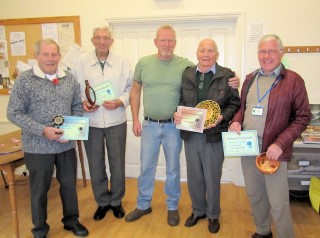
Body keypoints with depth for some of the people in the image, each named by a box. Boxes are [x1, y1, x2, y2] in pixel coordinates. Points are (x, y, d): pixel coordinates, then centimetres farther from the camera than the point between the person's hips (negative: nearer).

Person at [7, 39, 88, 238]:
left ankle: (71, 220, 37)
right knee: (39, 189, 12)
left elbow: (78, 107, 9)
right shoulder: (25, 80, -9)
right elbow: (14, 113, -11)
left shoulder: (70, 79, 3)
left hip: (67, 144, 3)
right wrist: (43, 130, -20)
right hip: (38, 146, -3)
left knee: (69, 184, 15)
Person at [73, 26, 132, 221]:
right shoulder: (82, 63, 0)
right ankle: (102, 202, 31)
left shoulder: (122, 62, 0)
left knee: (117, 164, 10)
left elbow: (131, 87, 1)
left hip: (116, 121, 0)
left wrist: (120, 102, -14)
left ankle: (116, 201, 31)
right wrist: (82, 102, -13)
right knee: (95, 165, 11)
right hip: (91, 121, 1)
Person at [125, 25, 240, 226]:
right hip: (149, 125, 2)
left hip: (173, 126, -1)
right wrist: (135, 120, 4)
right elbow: (135, 92, 8)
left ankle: (173, 207, 32)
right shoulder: (143, 63, 1)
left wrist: (231, 81, -21)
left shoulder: (185, 64, -5)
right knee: (146, 167, 13)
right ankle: (143, 205, 33)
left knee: (173, 169, 12)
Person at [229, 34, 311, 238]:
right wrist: (236, 121, -3)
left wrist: (280, 144, -18)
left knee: (278, 203, 0)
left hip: (273, 151, -5)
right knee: (254, 196, 17)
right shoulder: (250, 79, 10)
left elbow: (303, 117, -8)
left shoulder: (293, 80, -6)